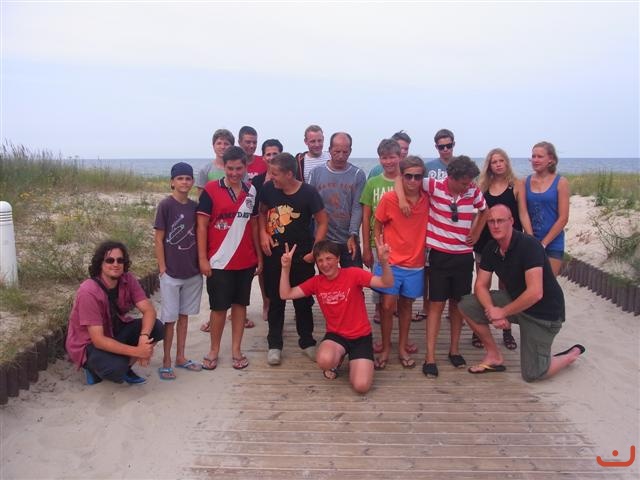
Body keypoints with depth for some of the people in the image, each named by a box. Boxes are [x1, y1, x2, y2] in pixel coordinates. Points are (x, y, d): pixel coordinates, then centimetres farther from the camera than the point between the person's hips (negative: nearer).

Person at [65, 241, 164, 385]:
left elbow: (149, 310, -17)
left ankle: (125, 366, 4)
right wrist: (137, 351, -36)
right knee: (116, 369, -33)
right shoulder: (89, 292, -29)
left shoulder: (127, 280, -12)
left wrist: (144, 337, -37)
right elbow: (98, 340, -31)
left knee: (156, 328, -17)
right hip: (88, 344, -6)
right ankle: (94, 367, 3)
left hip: (115, 331, 6)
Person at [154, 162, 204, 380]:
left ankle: (180, 357, 26)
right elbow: (158, 239, -9)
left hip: (192, 271, 5)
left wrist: (201, 263, 5)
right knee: (169, 318, 4)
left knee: (184, 315, 14)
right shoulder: (165, 205, -10)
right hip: (171, 272, -5)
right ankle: (166, 361, 16)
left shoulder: (194, 206, 4)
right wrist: (162, 268, -11)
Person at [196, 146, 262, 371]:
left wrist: (259, 254, 9)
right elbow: (201, 226, -7)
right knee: (218, 307, 5)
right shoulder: (211, 190, -7)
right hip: (219, 261, -4)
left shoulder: (251, 191, 6)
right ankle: (214, 350, 21)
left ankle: (236, 350, 22)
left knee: (240, 304, 11)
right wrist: (202, 258, -11)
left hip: (246, 261, 4)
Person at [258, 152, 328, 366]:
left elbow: (322, 222, -6)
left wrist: (314, 251, -11)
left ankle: (307, 341, 28)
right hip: (273, 255, 2)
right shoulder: (268, 188, -6)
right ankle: (274, 344, 23)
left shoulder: (308, 193, -14)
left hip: (301, 257, -2)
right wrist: (263, 233, -5)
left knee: (303, 301, 11)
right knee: (275, 300, 11)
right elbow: (262, 212, 11)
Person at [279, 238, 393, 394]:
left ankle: (354, 362, 17)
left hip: (361, 336, -2)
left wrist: (384, 261, -42)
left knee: (361, 386, -19)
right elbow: (285, 294, -5)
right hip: (335, 335, 2)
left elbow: (387, 283, -22)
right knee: (324, 361, -33)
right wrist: (286, 268, -18)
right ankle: (337, 359, 6)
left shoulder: (353, 274, -13)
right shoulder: (316, 282, -1)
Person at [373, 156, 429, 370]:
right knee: (388, 305, -1)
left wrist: (425, 252, -1)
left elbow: (428, 226, 7)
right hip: (391, 262, -2)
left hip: (415, 264, 2)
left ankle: (402, 348, 27)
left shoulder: (427, 199, -4)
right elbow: (378, 226, 1)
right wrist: (380, 249, -6)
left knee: (406, 304, 14)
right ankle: (385, 350, 15)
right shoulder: (389, 198, -10)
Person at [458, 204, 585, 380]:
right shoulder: (491, 248, -3)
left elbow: (535, 293, -32)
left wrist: (503, 312, -22)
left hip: (543, 313, -7)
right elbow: (481, 285, -1)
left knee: (532, 374, -5)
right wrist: (492, 310, -20)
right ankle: (494, 356, 8)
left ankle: (572, 354, 25)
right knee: (467, 305, -9)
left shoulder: (528, 245, -26)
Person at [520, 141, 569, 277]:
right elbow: (523, 213, -2)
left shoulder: (560, 182, -4)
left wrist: (543, 243, -10)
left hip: (553, 244, -2)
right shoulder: (526, 181, 3)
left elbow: (563, 218, -7)